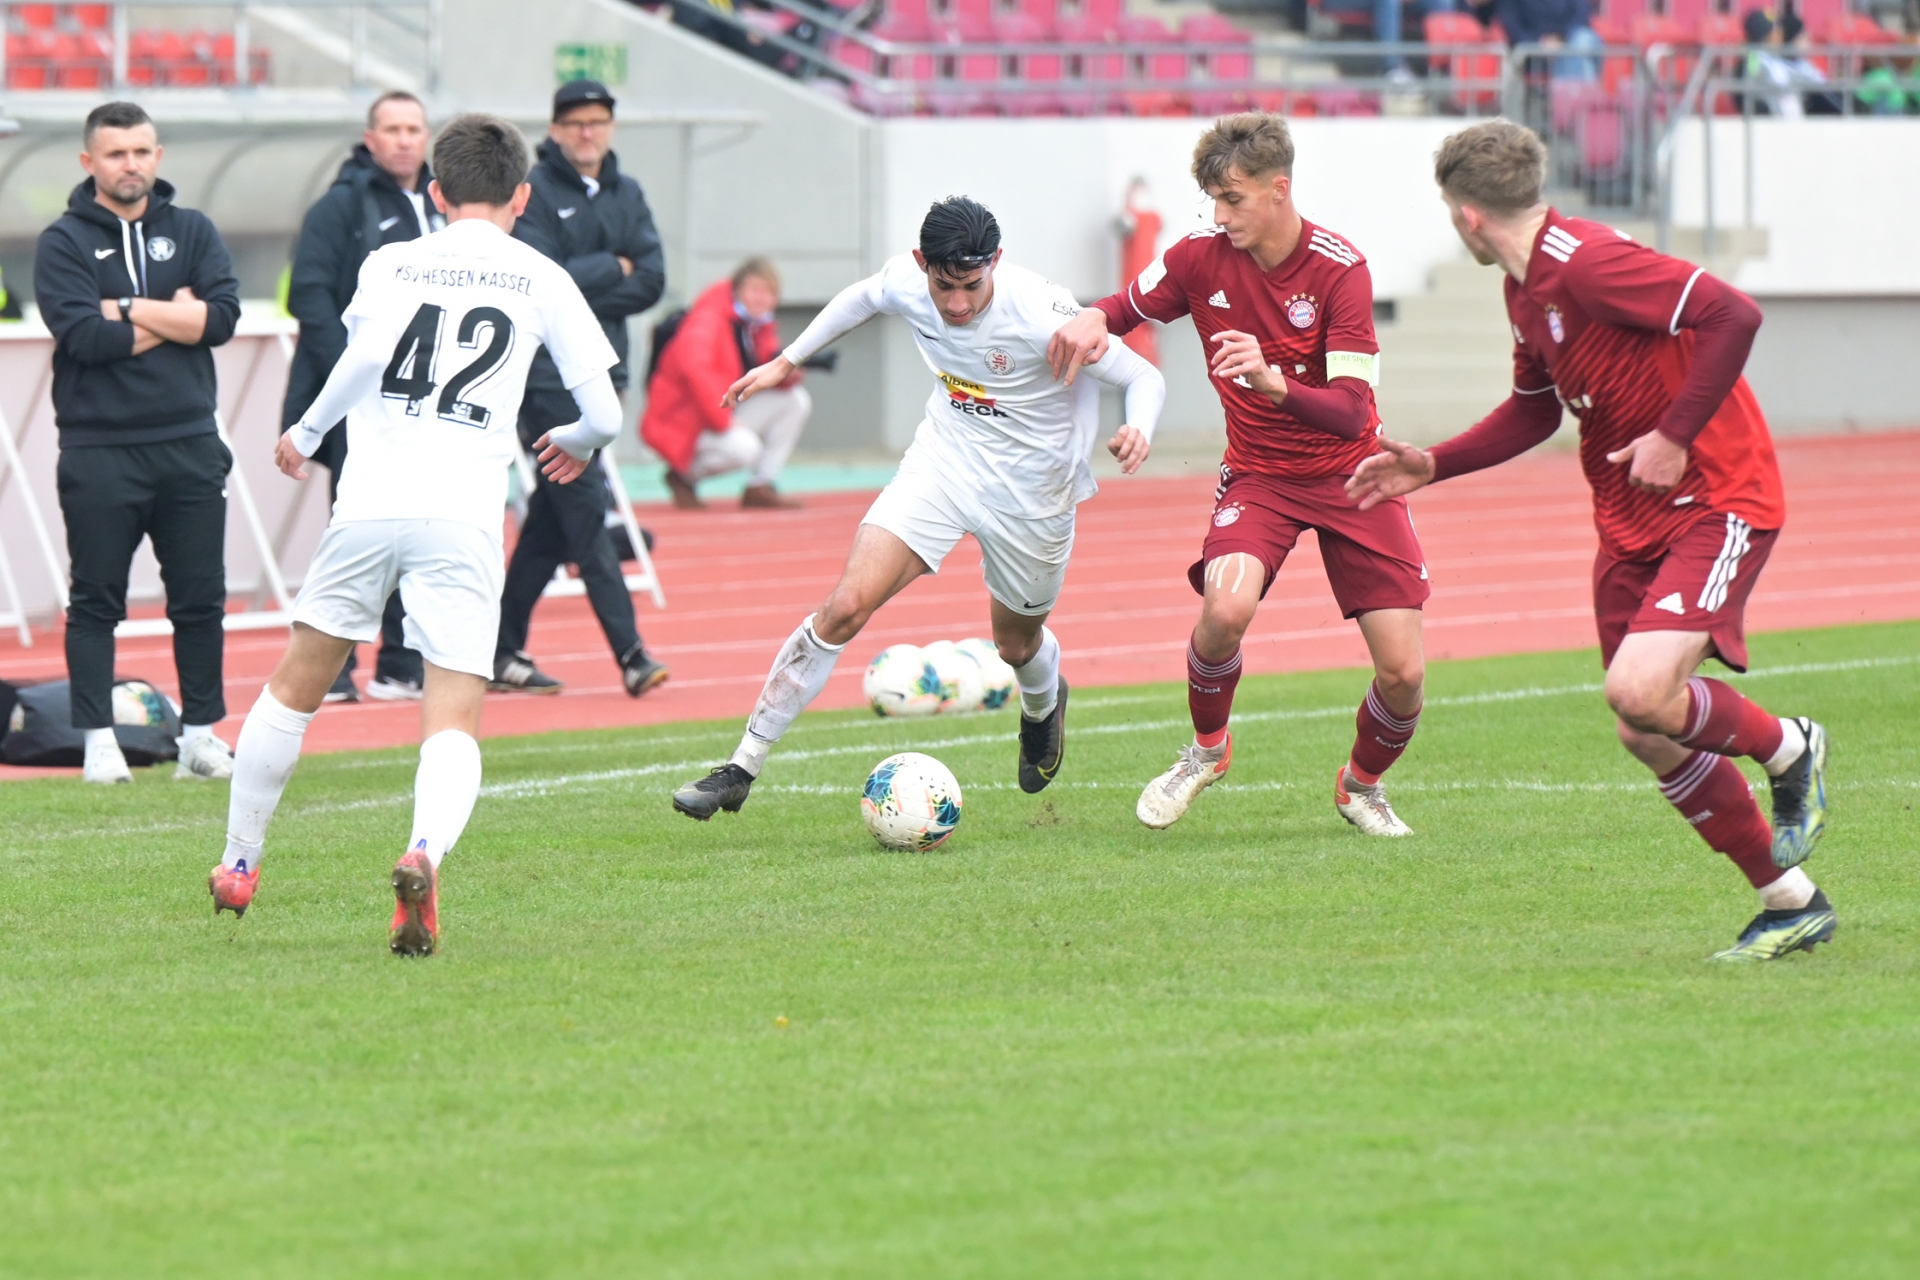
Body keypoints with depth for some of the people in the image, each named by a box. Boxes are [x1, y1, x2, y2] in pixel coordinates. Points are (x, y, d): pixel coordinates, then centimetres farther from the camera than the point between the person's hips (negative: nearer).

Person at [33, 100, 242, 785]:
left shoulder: (192, 232, 10)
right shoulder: (63, 242, 0)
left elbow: (223, 316, -6)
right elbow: (84, 337, -14)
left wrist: (128, 308, -11)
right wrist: (176, 316, -7)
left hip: (189, 445, 3)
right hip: (99, 452, -3)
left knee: (201, 600, 6)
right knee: (96, 602, 0)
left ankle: (200, 734, 14)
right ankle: (99, 741, 4)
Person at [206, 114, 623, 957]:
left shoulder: (391, 263, 11)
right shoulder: (542, 280, 11)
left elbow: (366, 353, -9)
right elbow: (604, 414, 8)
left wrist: (307, 432, 6)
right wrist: (575, 443, 31)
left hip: (368, 504, 1)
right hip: (464, 514, -1)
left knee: (293, 690, 20)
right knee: (453, 724, -5)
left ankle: (238, 865, 30)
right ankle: (426, 850, -35)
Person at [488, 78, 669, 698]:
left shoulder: (626, 195, 13)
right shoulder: (533, 193, -6)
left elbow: (651, 281, 2)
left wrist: (583, 289, -10)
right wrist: (612, 268, -6)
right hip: (546, 373, -7)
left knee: (552, 518, 9)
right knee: (586, 509, -10)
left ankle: (504, 651, 15)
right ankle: (629, 651, -14)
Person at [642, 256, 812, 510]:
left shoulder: (759, 324, 9)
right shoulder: (709, 320, -20)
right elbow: (693, 368, -36)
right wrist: (723, 421, -35)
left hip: (727, 418, 9)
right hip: (686, 423, -9)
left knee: (797, 401, 0)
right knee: (743, 448, -35)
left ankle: (761, 487, 2)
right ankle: (683, 476, -5)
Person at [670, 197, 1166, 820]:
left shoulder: (1041, 314, -30)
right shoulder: (905, 283, -17)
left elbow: (1145, 376, -21)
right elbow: (862, 297, 10)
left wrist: (1138, 431, -42)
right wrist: (787, 361, 14)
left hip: (1031, 489, -2)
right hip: (943, 460, 2)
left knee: (1017, 645, 19)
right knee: (846, 605, -15)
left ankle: (1043, 705, 59)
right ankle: (743, 767, -9)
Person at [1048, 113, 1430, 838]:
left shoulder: (1340, 269, -18)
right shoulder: (1202, 258, -8)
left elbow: (1350, 412, -24)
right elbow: (1126, 308, 10)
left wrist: (1274, 382, -43)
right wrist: (1091, 320, -14)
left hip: (1350, 476, -1)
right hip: (1258, 474, 1)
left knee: (1402, 675, -8)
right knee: (1226, 608, -31)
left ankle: (1362, 785, 25)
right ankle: (1206, 749, -1)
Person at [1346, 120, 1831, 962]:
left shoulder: (1588, 262, -21)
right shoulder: (1525, 290, 10)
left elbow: (1733, 316, -28)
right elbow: (1533, 409, 25)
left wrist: (1676, 435, -25)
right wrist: (1433, 466, 17)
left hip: (1716, 502, -10)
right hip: (1631, 520, 10)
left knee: (1640, 692, -26)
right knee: (1649, 738, 6)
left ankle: (1788, 749, 4)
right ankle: (1790, 902, 18)